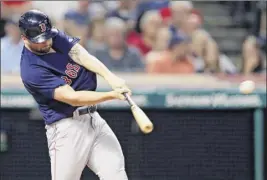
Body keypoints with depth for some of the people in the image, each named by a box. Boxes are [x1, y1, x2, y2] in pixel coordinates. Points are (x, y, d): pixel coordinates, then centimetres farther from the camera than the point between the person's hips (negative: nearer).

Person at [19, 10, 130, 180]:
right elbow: (72, 98, -24)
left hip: (93, 118, 7)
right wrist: (112, 95, -31)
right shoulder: (31, 70, -19)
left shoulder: (56, 37, 3)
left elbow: (83, 56, -10)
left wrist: (111, 77, -28)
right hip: (67, 126, -7)